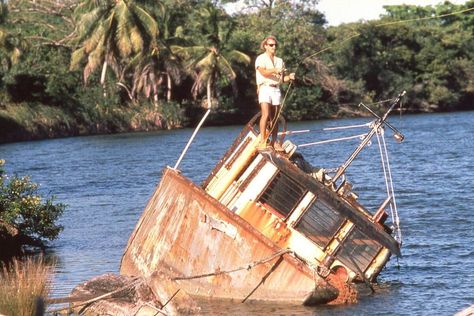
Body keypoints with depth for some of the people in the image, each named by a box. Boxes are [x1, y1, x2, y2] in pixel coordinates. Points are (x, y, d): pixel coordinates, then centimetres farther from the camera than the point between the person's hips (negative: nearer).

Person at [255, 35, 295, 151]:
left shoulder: (280, 61, 20)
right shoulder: (261, 59, 1)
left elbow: (282, 78, 17)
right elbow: (263, 72, -16)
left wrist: (289, 77, -4)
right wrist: (275, 70, -31)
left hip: (276, 89, 5)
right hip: (265, 88, -5)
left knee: (275, 117, 3)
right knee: (266, 114, -18)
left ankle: (274, 142, 6)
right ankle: (262, 141, -20)